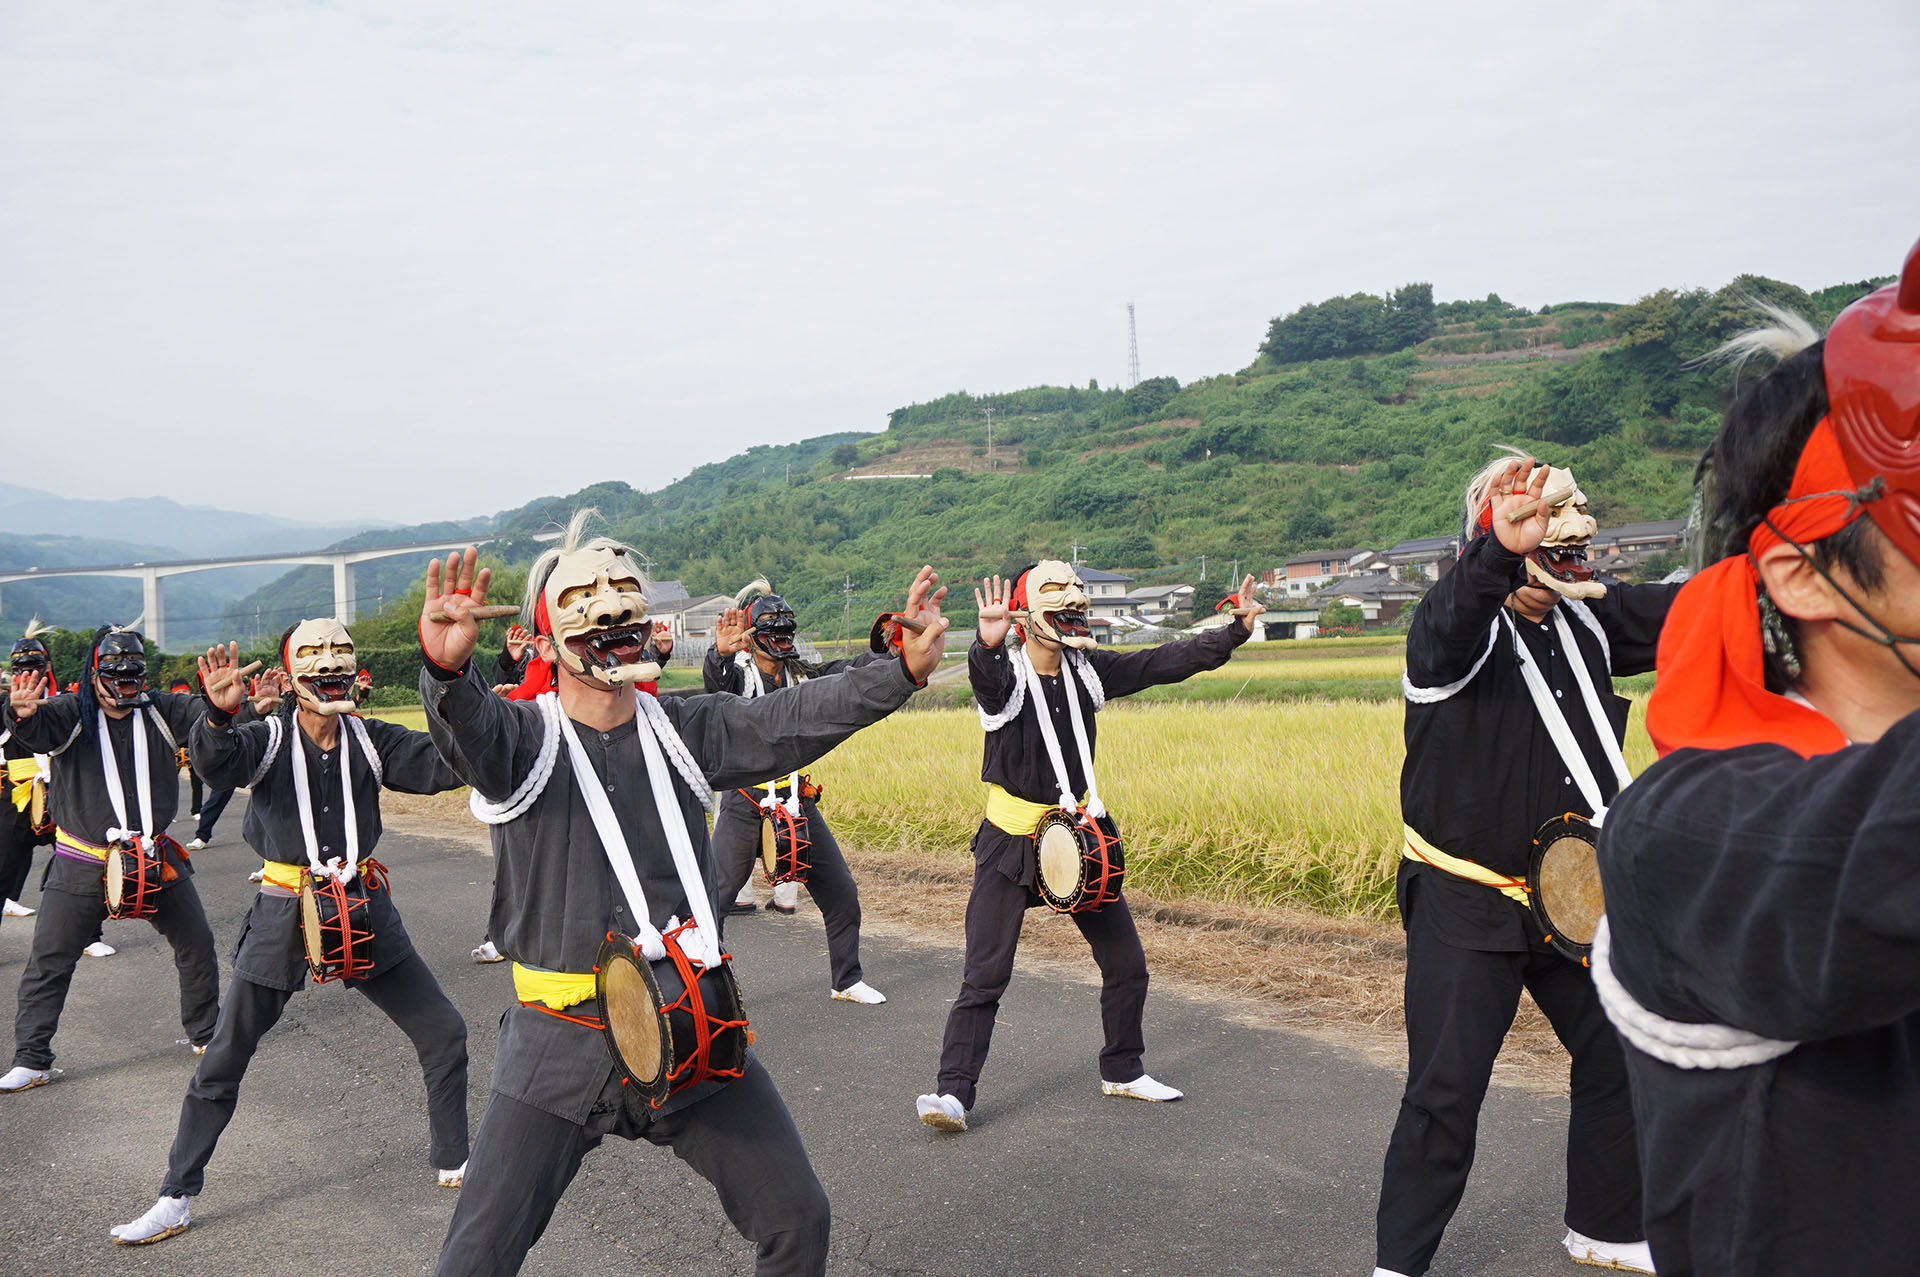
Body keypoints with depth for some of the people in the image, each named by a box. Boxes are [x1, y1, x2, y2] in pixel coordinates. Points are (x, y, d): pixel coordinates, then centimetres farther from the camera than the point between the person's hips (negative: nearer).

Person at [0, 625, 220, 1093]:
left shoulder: (160, 711, -1)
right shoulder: (71, 713, -7)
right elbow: (38, 729, -26)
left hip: (156, 856, 2)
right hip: (82, 862, -2)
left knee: (197, 944, 9)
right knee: (49, 961, 1)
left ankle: (207, 1035, 28)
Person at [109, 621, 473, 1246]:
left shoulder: (370, 740, -2)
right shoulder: (266, 739, -9)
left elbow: (446, 765, -14)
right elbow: (217, 763, -30)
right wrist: (219, 714, -52)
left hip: (365, 911, 2)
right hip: (284, 916, -2)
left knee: (445, 1034, 4)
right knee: (222, 1061, 4)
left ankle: (453, 1161, 23)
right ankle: (175, 1198, 21)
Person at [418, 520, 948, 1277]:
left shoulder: (684, 730, 4)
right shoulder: (523, 738, -8)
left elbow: (791, 720, -7)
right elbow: (471, 728, -31)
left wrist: (902, 671, -22)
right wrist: (448, 670, -55)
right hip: (562, 1046, -3)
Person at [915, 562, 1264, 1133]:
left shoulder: (1088, 671, 1)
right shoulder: (1005, 674, -15)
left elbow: (1166, 662, 4)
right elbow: (988, 680, -40)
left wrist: (1236, 630, -1)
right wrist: (988, 645, -62)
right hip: (1012, 839, -5)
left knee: (1126, 962, 12)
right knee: (985, 976, -7)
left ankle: (1122, 1071, 31)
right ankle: (954, 1092, 1)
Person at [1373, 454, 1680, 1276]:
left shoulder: (1591, 621, 4)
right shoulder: (1456, 631, -17)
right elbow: (1455, 617, -39)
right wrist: (1504, 553, -60)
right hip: (1466, 907, -7)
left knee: (1618, 1062, 16)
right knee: (1446, 1090, -4)